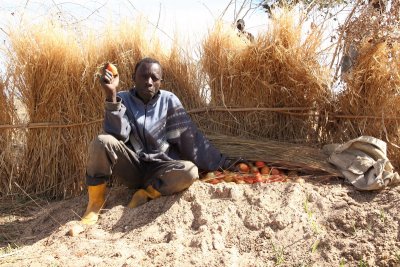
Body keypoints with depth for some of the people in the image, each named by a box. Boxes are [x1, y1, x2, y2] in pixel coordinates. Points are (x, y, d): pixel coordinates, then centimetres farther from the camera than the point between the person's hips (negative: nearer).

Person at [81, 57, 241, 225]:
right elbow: (119, 136, -20)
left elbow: (189, 136, -3)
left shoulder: (168, 100, -1)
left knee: (190, 171, -32)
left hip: (160, 168, 1)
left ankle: (145, 194, -9)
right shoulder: (122, 99, -3)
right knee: (102, 142, -29)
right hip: (132, 167, 0)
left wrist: (220, 162, -9)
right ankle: (96, 202, -10)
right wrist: (111, 95, -28)